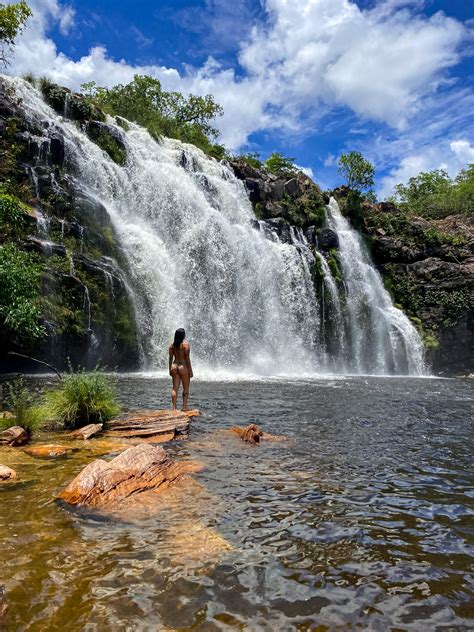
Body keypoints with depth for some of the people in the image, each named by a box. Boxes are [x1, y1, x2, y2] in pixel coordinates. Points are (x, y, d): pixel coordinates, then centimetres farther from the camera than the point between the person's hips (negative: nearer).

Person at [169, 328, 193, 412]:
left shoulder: (172, 345, 5)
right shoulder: (185, 344, -10)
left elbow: (170, 358, 8)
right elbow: (187, 358, -12)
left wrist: (170, 369, 15)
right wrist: (190, 370, -7)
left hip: (174, 367, 5)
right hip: (183, 367, -4)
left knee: (175, 388, 7)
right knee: (186, 388, 8)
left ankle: (174, 407, 6)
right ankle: (184, 406, 4)